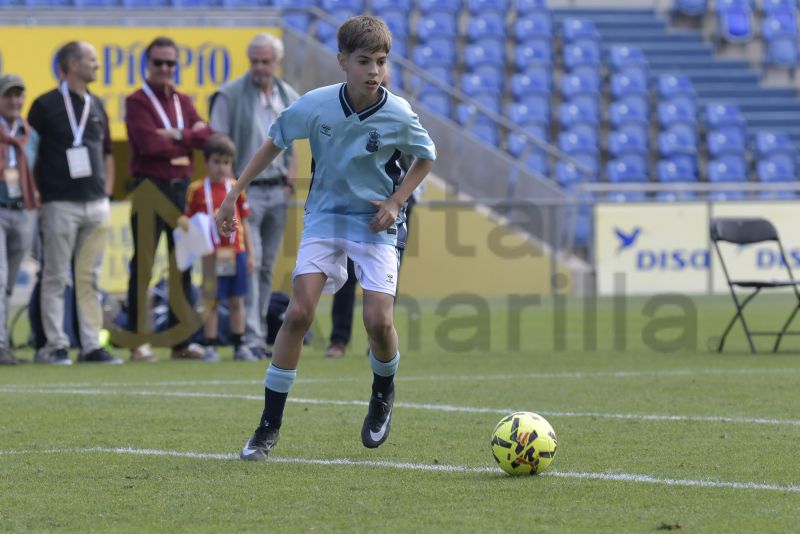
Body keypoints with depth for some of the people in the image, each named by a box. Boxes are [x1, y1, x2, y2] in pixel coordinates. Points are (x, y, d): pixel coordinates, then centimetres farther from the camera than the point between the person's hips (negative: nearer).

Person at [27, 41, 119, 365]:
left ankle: (91, 345, 8)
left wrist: (107, 193, 13)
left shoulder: (96, 106, 14)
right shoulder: (46, 105, -4)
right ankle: (55, 346, 1)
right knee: (56, 277, -2)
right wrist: (34, 196, -5)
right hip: (61, 204, -6)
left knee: (90, 278, 6)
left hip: (96, 205, 6)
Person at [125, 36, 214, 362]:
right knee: (143, 266, -4)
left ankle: (181, 341, 13)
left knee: (183, 265, 8)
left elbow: (206, 136, 2)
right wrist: (190, 138, -6)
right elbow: (150, 143, -17)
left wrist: (176, 135, -13)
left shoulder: (183, 102, 15)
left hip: (181, 188, 6)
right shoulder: (137, 102, -3)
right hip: (150, 187, -6)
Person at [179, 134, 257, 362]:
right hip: (211, 255, -2)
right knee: (211, 300, 1)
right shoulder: (197, 189, 0)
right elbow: (189, 218, 6)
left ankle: (239, 346, 12)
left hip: (235, 253, 2)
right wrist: (184, 223, -18)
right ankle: (210, 347, 6)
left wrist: (250, 253, 7)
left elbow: (244, 223, 9)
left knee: (236, 301, 7)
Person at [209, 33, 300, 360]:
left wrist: (291, 180, 6)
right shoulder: (230, 95, -4)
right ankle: (251, 337, -17)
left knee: (267, 266, 10)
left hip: (277, 191, 5)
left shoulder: (289, 98, 12)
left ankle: (260, 335, 16)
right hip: (245, 189, -5)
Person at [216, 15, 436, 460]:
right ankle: (269, 427, -5)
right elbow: (274, 144, 3)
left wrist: (396, 202, -8)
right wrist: (233, 196, 3)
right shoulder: (315, 105, -13)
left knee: (378, 321, -14)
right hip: (324, 217, 1)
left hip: (375, 224, -1)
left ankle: (383, 394, 23)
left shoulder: (398, 115, -14)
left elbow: (426, 158, 5)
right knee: (299, 312, -14)